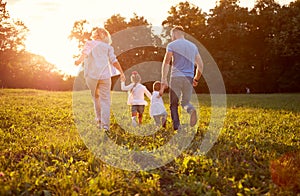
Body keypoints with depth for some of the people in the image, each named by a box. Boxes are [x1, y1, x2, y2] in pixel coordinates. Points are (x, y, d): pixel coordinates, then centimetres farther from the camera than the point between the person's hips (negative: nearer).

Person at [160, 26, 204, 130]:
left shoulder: (171, 45, 1)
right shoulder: (193, 46, 16)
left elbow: (166, 63, -9)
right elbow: (200, 65, 14)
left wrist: (164, 79, -11)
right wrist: (196, 79, 22)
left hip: (176, 77, -4)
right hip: (189, 78, 4)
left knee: (174, 104, 5)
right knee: (185, 102, 13)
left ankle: (176, 127, -6)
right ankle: (191, 110, -21)